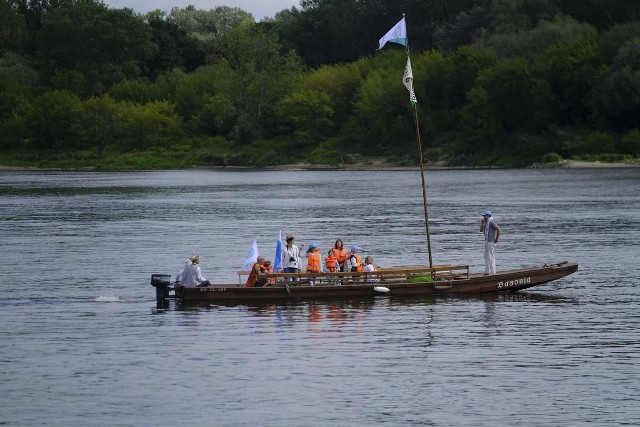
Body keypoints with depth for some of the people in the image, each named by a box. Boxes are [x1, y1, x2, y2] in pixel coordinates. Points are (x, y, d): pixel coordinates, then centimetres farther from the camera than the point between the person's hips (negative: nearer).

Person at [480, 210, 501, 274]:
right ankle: (488, 271, 16)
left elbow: (498, 229, -22)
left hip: (491, 242, -10)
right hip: (487, 241, 10)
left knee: (491, 257, -7)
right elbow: (481, 230, 16)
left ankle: (492, 272, -5)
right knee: (486, 257, 12)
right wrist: (482, 223, 5)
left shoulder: (491, 222, -14)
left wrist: (497, 239, -18)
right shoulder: (486, 223, 15)